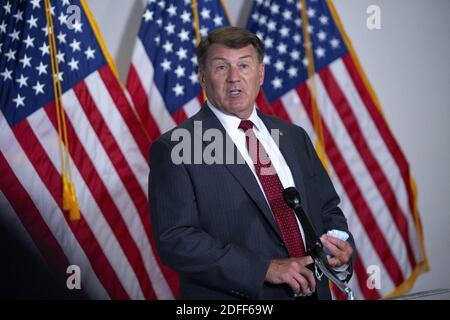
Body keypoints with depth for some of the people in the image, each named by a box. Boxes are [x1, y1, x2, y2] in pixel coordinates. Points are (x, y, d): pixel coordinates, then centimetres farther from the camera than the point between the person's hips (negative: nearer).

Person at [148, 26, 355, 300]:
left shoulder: (295, 137, 5)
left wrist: (341, 246, -10)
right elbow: (175, 239, -19)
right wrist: (266, 269, -24)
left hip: (313, 290, 5)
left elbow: (327, 208, 12)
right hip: (234, 297, -5)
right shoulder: (174, 148, -12)